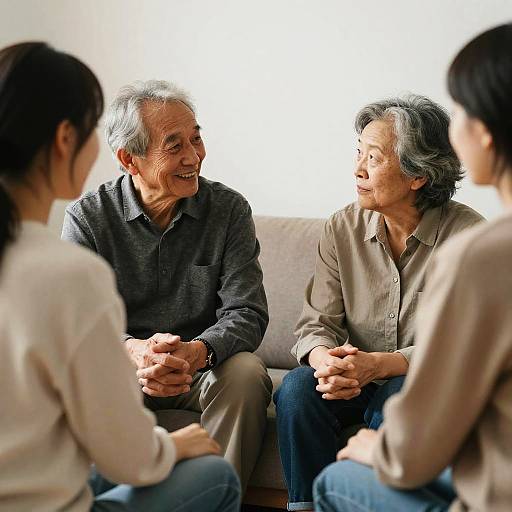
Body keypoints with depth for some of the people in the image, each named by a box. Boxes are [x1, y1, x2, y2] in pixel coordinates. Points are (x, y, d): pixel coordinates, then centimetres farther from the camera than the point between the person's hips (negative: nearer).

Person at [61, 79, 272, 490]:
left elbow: (247, 313, -9)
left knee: (246, 373, -30)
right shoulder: (88, 218, -4)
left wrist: (198, 351, -32)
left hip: (205, 366, 1)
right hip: (121, 366, 0)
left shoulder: (229, 209, -3)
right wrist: (134, 350, -32)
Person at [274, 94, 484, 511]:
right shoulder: (343, 228, 0)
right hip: (356, 379, 3)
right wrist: (325, 360, -25)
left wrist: (378, 364, -29)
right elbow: (317, 323, -1)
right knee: (296, 390, -25)